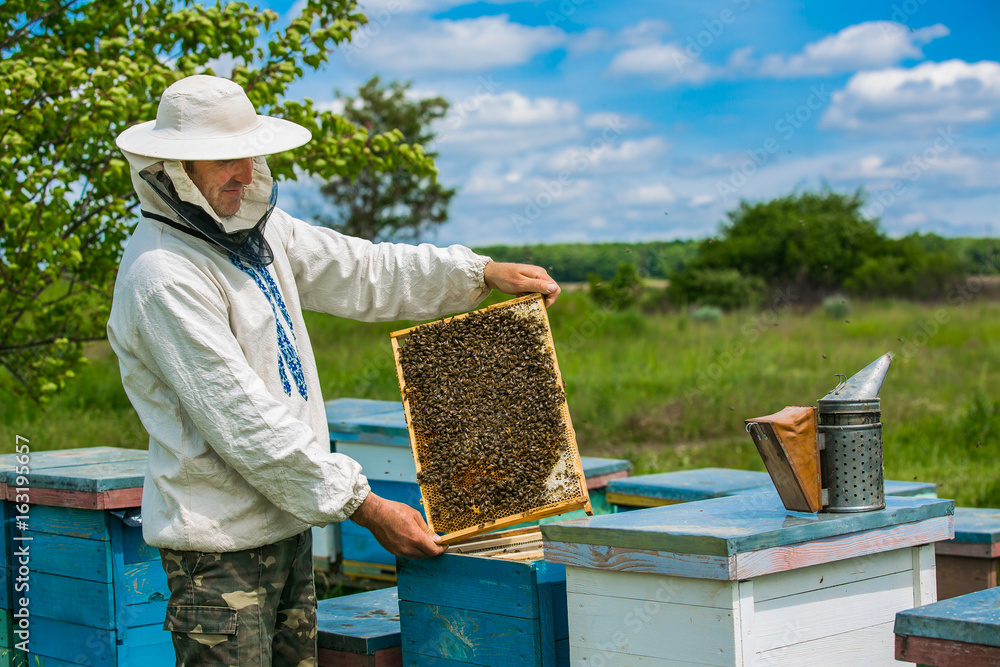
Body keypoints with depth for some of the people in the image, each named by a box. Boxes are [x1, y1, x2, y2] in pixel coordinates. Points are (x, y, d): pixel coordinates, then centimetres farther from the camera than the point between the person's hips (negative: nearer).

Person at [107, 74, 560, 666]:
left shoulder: (257, 229, 8)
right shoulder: (161, 275, -20)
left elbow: (362, 271, 19)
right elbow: (242, 422, -23)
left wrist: (483, 273, 12)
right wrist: (364, 506, -21)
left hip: (287, 525, 9)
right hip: (220, 540, -9)